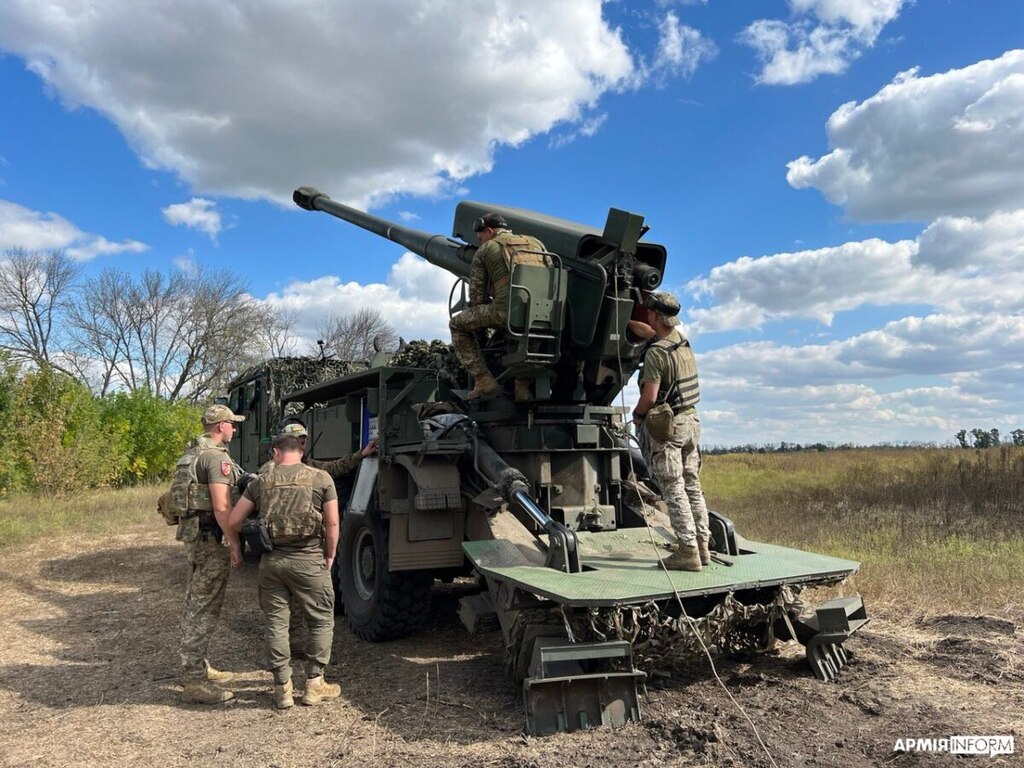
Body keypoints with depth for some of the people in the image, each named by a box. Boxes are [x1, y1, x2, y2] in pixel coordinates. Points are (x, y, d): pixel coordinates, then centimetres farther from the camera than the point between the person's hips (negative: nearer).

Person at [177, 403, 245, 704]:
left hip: (193, 534, 10)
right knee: (204, 609, -5)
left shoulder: (192, 452, 15)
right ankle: (195, 681, 0)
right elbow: (221, 507, -22)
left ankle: (195, 666, 31)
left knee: (196, 604, 19)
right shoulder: (217, 457, -16)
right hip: (210, 537, -10)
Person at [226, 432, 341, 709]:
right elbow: (332, 523, -5)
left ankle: (282, 688, 17)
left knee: (276, 623, 13)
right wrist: (330, 556, 7)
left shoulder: (260, 482, 5)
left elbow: (233, 521, 4)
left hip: (271, 560, 3)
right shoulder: (321, 478, -1)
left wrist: (235, 548, 20)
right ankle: (314, 683, 16)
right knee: (321, 621, 12)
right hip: (309, 560, -2)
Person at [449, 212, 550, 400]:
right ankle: (524, 385, 23)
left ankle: (483, 381, 7)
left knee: (458, 325, 17)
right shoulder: (536, 243, 29)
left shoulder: (485, 250, 17)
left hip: (509, 308, -5)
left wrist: (493, 312, 29)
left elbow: (477, 298, 12)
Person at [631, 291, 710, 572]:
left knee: (674, 489, -4)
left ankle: (687, 551, -2)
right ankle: (702, 545, 17)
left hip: (666, 425, -8)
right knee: (692, 486, 12)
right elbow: (651, 332, 29)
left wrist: (637, 415, -4)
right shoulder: (681, 339, 8)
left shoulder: (656, 352, -17)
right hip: (691, 420, 8)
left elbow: (650, 396, -21)